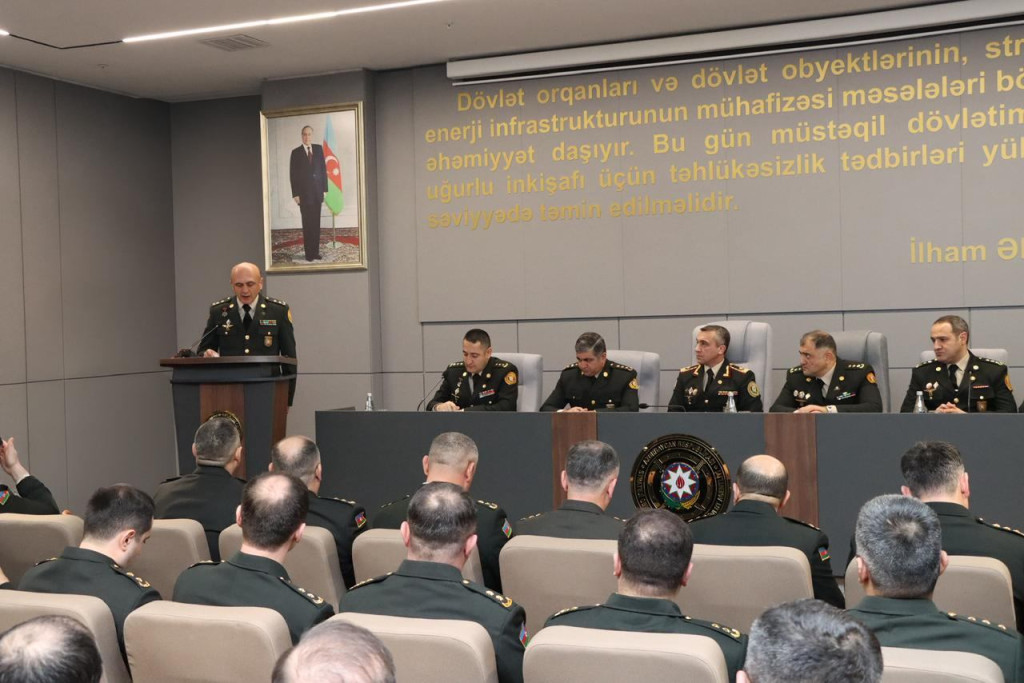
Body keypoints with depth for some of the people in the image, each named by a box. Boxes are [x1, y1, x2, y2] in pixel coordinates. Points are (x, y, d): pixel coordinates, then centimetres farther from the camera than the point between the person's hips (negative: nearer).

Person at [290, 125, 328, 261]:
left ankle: (316, 251, 11)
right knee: (307, 224, 0)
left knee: (316, 223, 5)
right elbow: (293, 174, -2)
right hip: (304, 193, -3)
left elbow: (323, 169, 9)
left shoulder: (319, 149, 7)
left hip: (317, 192, 3)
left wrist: (324, 189, 4)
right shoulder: (296, 152, -1)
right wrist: (295, 194, -8)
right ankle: (308, 253, 4)